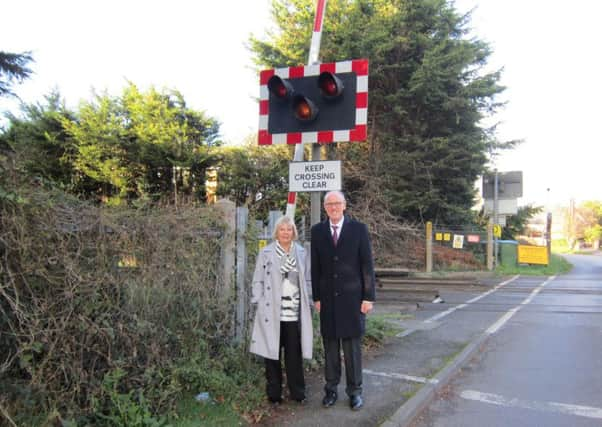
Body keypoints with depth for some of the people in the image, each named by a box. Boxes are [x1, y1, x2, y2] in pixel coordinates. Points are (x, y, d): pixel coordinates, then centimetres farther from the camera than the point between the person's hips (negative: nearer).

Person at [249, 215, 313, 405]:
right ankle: (274, 393, 17)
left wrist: (309, 304, 7)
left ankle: (297, 392, 19)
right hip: (271, 313, -2)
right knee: (273, 354, 5)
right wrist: (258, 304, -4)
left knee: (294, 354, 6)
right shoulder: (266, 253, 1)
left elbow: (308, 281, 12)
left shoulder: (301, 253, 9)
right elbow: (258, 281, 2)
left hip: (295, 312, 2)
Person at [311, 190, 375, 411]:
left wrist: (368, 297, -5)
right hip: (328, 298, 2)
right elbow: (315, 267, 5)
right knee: (330, 345, 9)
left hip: (352, 298, -2)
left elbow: (367, 265, -2)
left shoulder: (358, 229, -2)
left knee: (353, 346, 6)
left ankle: (354, 390, 18)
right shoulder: (317, 231, 4)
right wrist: (316, 297, 3)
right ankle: (331, 389, 21)